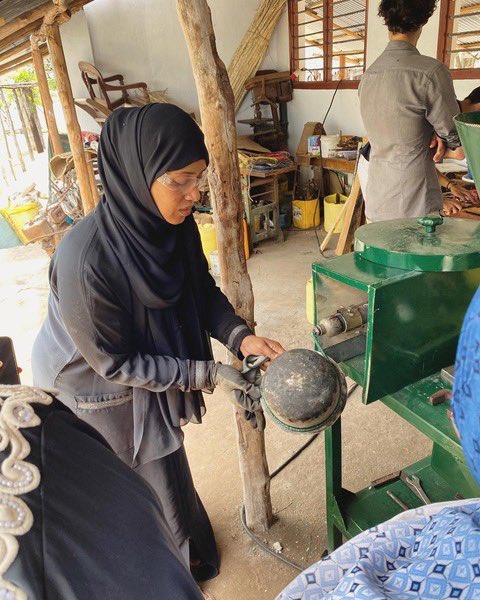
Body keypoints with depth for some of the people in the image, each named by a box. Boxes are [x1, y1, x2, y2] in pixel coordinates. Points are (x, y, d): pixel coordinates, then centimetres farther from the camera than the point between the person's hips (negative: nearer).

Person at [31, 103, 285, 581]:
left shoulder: (174, 223, -18)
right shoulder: (86, 260, -38)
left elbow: (203, 291, -3)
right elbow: (115, 363, -26)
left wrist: (240, 337, -20)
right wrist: (206, 374, -27)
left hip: (148, 375, 5)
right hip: (97, 394, -5)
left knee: (165, 472, 26)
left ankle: (185, 549, 56)